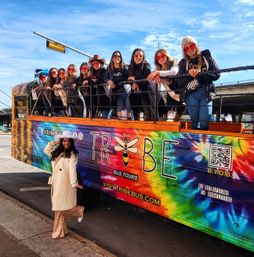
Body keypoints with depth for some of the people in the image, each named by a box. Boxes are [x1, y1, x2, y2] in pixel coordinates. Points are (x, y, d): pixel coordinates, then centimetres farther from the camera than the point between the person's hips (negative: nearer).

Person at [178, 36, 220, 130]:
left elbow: (216, 74, 3)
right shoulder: (183, 63, 15)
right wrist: (189, 74, -11)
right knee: (195, 123, -1)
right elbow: (181, 82, 7)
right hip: (191, 95, 1)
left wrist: (199, 74, -8)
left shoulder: (206, 56, 13)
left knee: (204, 124, -9)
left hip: (206, 93, -1)